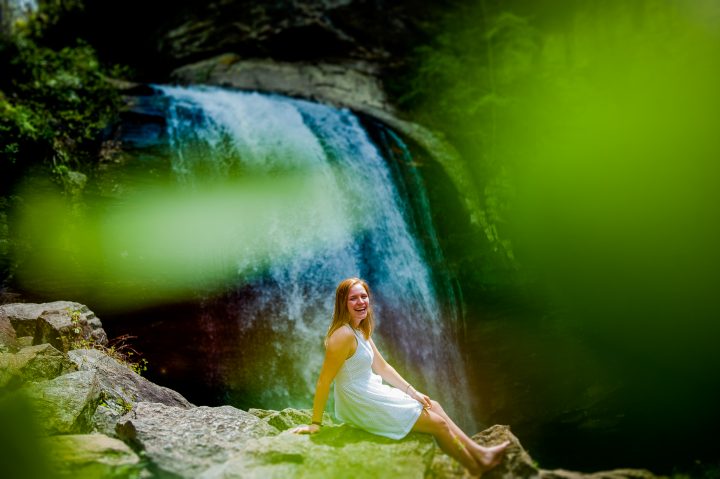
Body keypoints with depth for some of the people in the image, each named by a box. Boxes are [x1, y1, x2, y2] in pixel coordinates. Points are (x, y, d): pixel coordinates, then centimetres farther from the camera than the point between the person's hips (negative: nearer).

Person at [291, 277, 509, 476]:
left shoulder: (362, 331, 6)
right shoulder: (344, 335, -25)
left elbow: (382, 367, 12)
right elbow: (324, 381, -24)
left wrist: (413, 392, 8)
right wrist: (315, 424, -22)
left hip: (371, 393, 10)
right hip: (362, 405, -10)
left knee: (434, 406, 17)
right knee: (438, 423, 2)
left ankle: (479, 453, 29)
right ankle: (477, 469, 23)